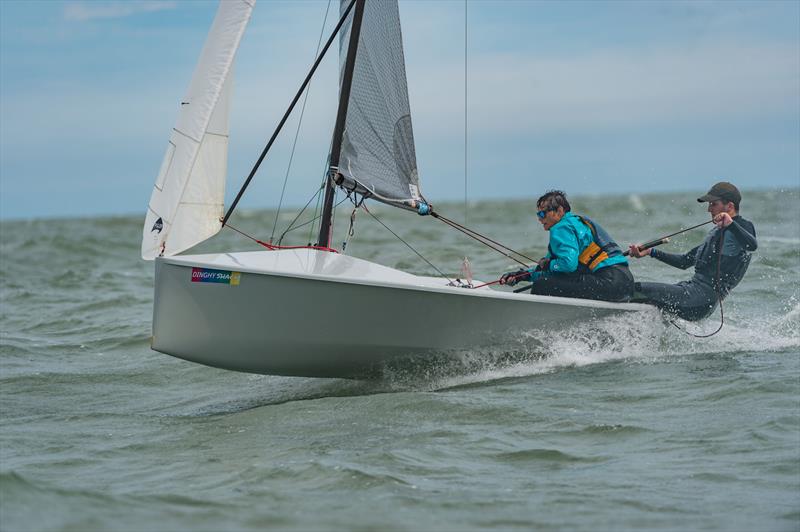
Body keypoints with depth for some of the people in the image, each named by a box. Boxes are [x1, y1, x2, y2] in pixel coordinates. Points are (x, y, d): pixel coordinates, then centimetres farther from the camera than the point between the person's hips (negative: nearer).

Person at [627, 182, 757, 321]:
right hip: (691, 287, 10)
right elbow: (685, 261, 29)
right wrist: (651, 252, 24)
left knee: (635, 290, -19)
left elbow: (752, 246, -27)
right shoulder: (716, 232, 25)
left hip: (702, 299, -10)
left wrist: (731, 224, -38)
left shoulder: (743, 226, -3)